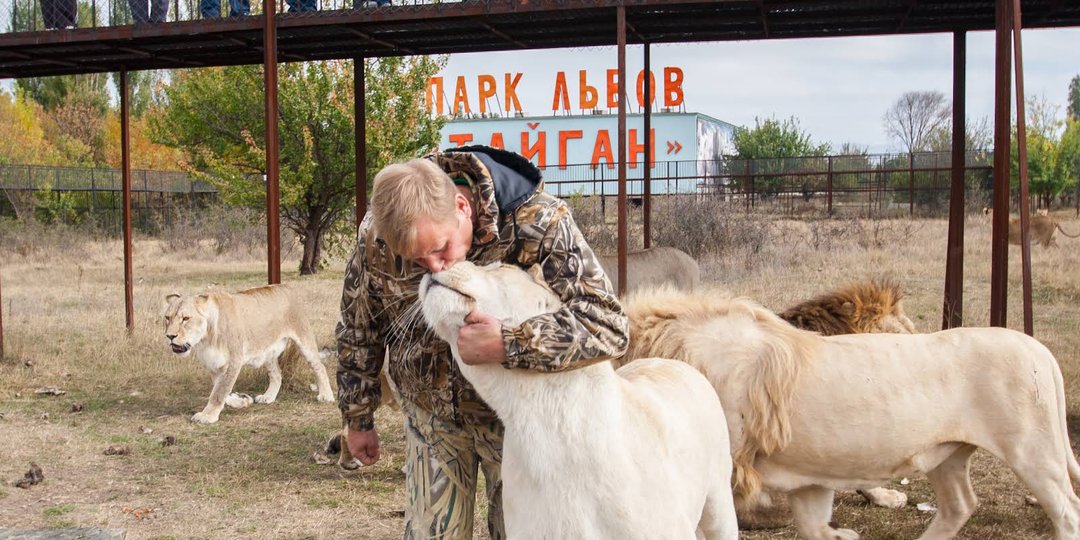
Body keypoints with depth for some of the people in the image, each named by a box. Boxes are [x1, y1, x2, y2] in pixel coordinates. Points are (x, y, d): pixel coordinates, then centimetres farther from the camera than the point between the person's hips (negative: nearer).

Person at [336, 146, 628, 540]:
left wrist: (507, 345, -45)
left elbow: (608, 325, -34)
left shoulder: (535, 221, -29)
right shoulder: (377, 235, -19)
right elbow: (358, 332, -1)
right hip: (432, 415, 2)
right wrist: (358, 419, 10)